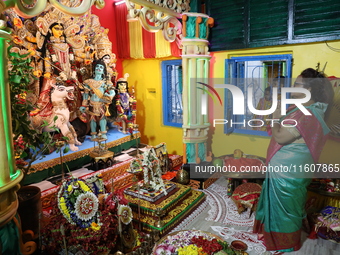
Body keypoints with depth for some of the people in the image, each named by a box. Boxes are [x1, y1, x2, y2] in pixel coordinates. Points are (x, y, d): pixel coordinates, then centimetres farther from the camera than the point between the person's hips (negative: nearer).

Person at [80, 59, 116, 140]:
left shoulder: (105, 83, 6)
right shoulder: (89, 82, 7)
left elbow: (112, 92, -3)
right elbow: (86, 94, 7)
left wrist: (108, 95, -24)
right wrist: (84, 105, 4)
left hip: (102, 104, 0)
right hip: (92, 104, 1)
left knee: (102, 116, -10)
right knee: (93, 118, 2)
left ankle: (103, 134, -1)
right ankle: (93, 135, 11)